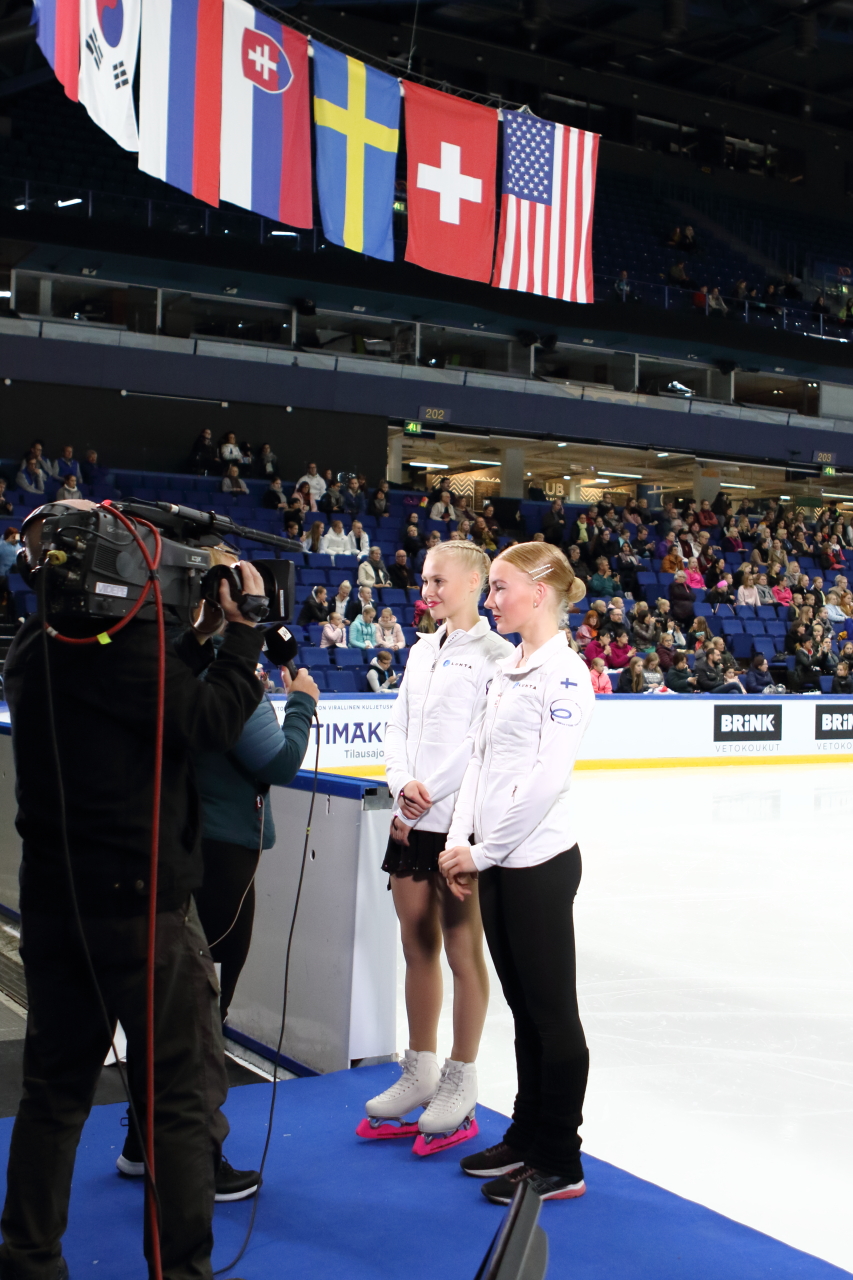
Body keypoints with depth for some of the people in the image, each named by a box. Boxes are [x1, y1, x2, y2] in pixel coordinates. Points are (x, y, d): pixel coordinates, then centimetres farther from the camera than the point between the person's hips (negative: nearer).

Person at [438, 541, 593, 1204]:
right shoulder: (508, 669, 13)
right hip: (494, 862, 8)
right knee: (523, 1005, 17)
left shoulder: (565, 672, -13)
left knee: (551, 1010, 2)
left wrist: (484, 850, -14)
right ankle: (526, 1137, 29)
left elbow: (547, 777, -19)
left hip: (538, 862, -8)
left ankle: (560, 1162, 12)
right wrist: (460, 842, 3)